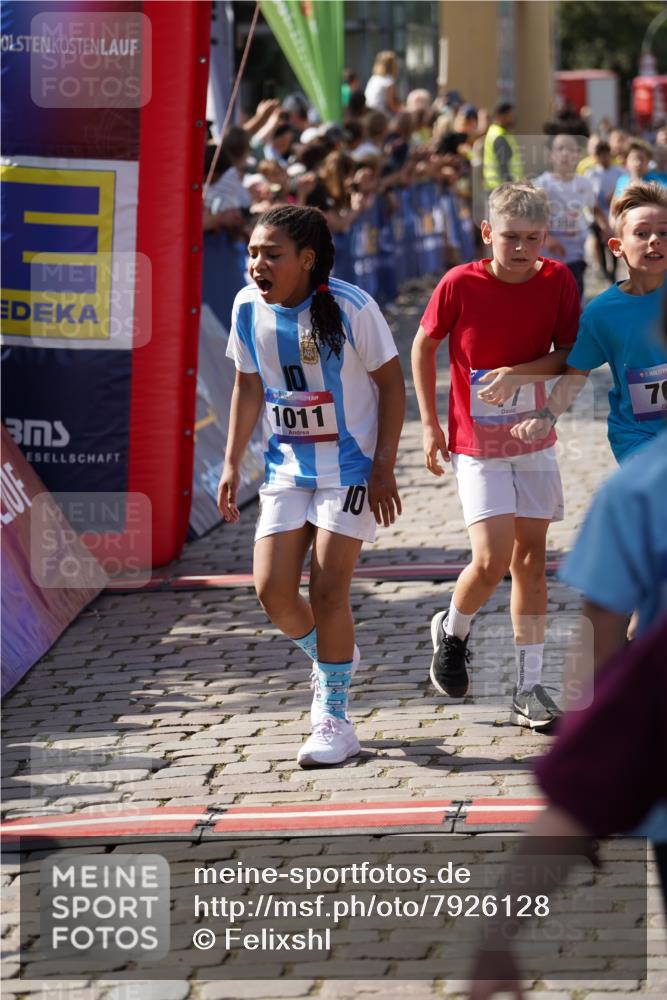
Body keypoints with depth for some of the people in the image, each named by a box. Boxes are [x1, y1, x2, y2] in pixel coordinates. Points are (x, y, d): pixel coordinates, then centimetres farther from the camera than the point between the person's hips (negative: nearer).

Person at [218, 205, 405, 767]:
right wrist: (232, 463, 7)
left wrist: (384, 468, -13)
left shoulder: (350, 308, -18)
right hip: (287, 466, 5)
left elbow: (391, 384, -9)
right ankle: (331, 658, 28)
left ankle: (334, 720, 5)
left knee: (328, 590, -10)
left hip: (350, 465, -5)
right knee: (272, 588, -4)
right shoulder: (249, 309, -3)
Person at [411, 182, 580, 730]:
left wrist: (518, 373, -22)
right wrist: (430, 424, -2)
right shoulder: (461, 284, -13)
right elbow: (423, 345, 0)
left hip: (535, 442, 3)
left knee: (530, 559, 6)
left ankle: (530, 688, 12)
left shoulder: (558, 281, -7)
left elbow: (570, 355, -4)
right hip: (476, 445, -3)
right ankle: (452, 631, 20)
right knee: (492, 559, -13)